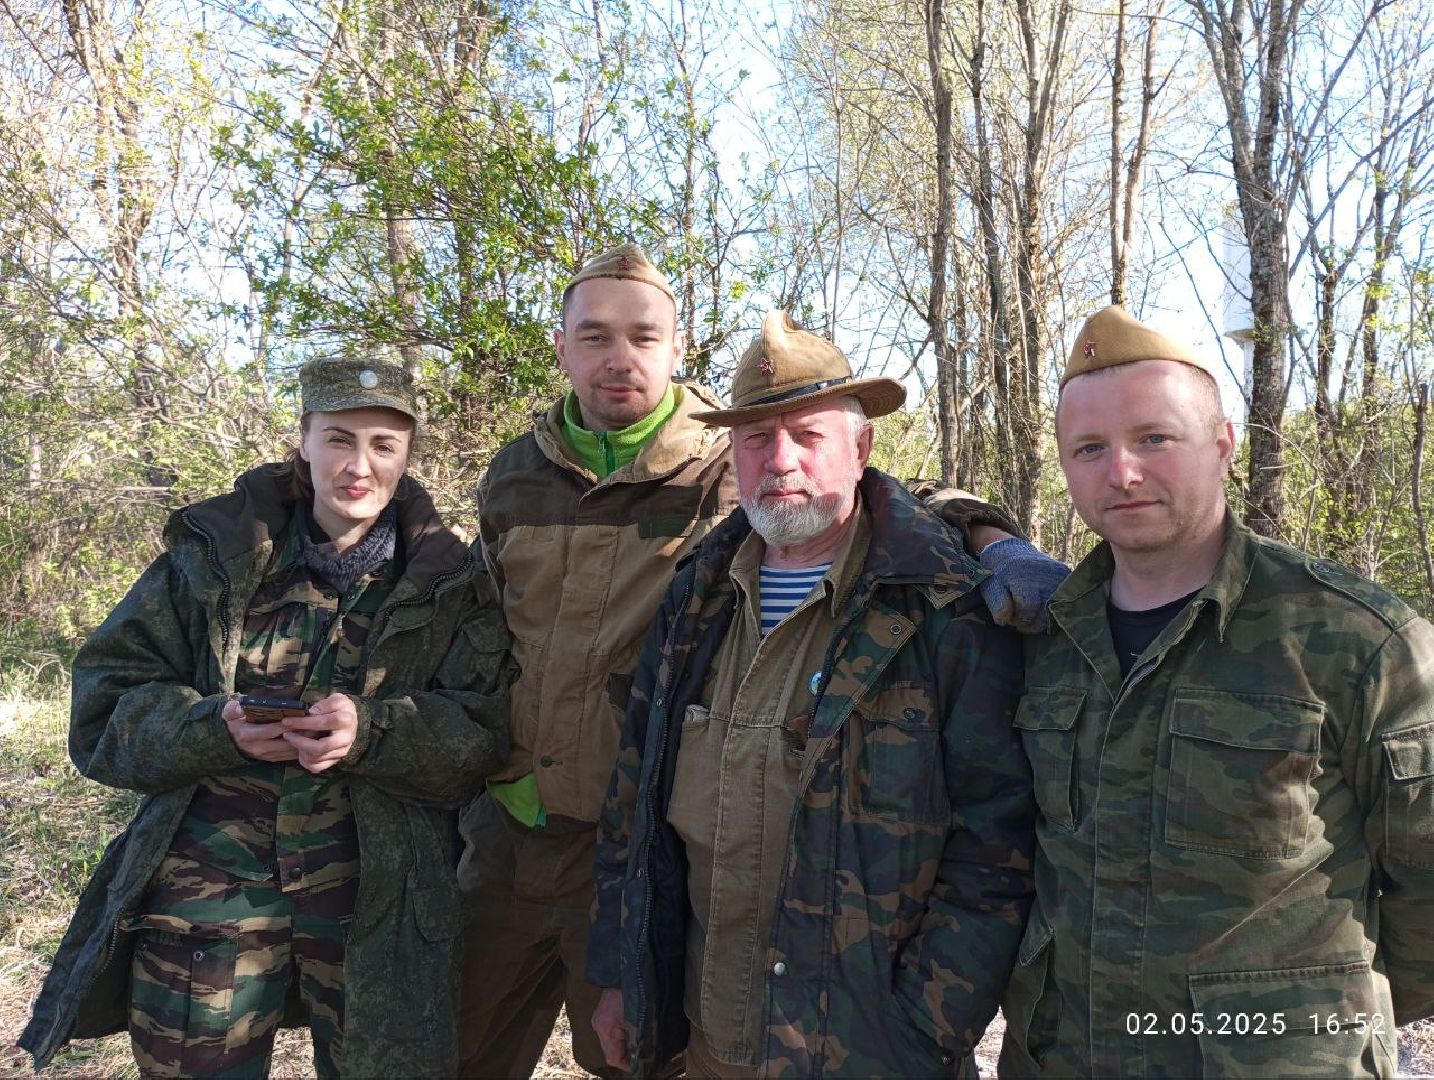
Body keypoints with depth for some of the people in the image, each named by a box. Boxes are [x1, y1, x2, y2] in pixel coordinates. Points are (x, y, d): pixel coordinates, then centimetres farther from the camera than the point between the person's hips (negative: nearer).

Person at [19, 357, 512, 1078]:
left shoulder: (448, 584, -1)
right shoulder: (213, 553, 1)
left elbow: (482, 734, -7)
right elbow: (106, 700, 0)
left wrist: (373, 733, -25)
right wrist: (214, 727, -19)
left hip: (373, 902, 0)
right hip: (207, 884, 1)